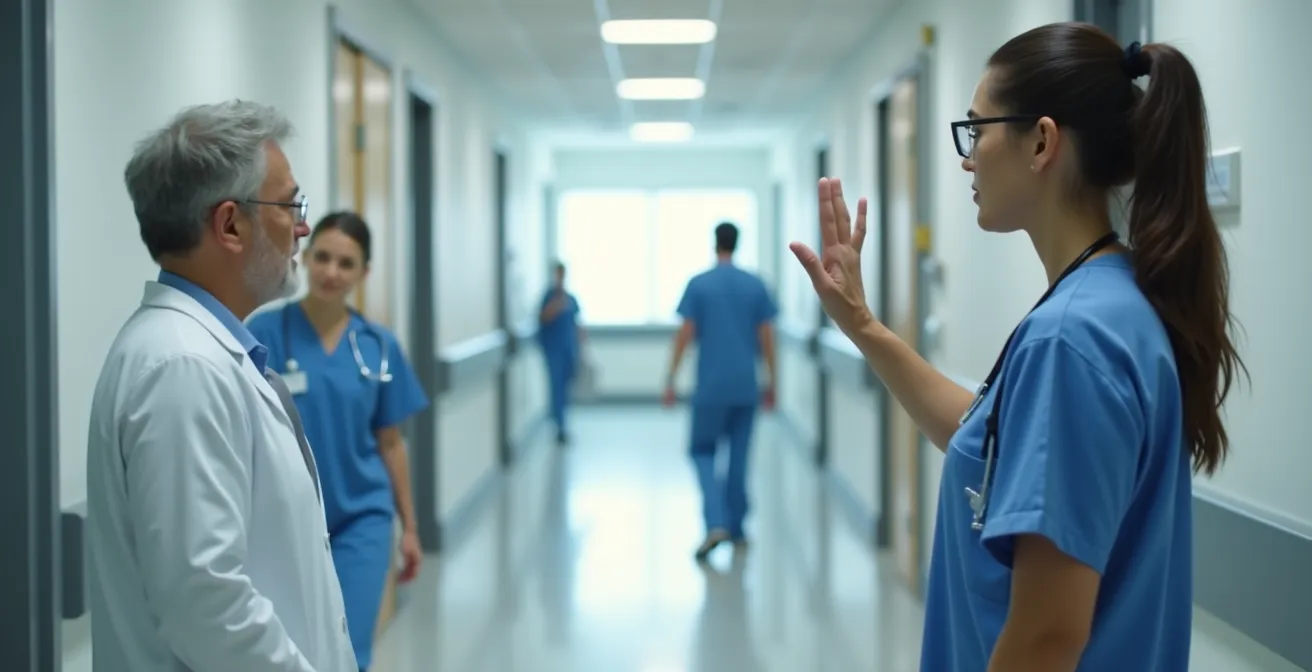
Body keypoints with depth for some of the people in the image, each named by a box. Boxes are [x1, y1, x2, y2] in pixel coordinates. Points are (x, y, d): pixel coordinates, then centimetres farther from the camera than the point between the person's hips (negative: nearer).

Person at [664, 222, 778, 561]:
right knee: (739, 457, 12)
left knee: (703, 451, 8)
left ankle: (716, 522, -11)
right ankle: (736, 527, 19)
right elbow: (766, 338, 2)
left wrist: (671, 380, -1)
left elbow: (685, 335, -6)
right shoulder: (756, 285, 2)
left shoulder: (698, 284, -4)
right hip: (746, 387, 2)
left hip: (711, 387, -2)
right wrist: (771, 381, 11)